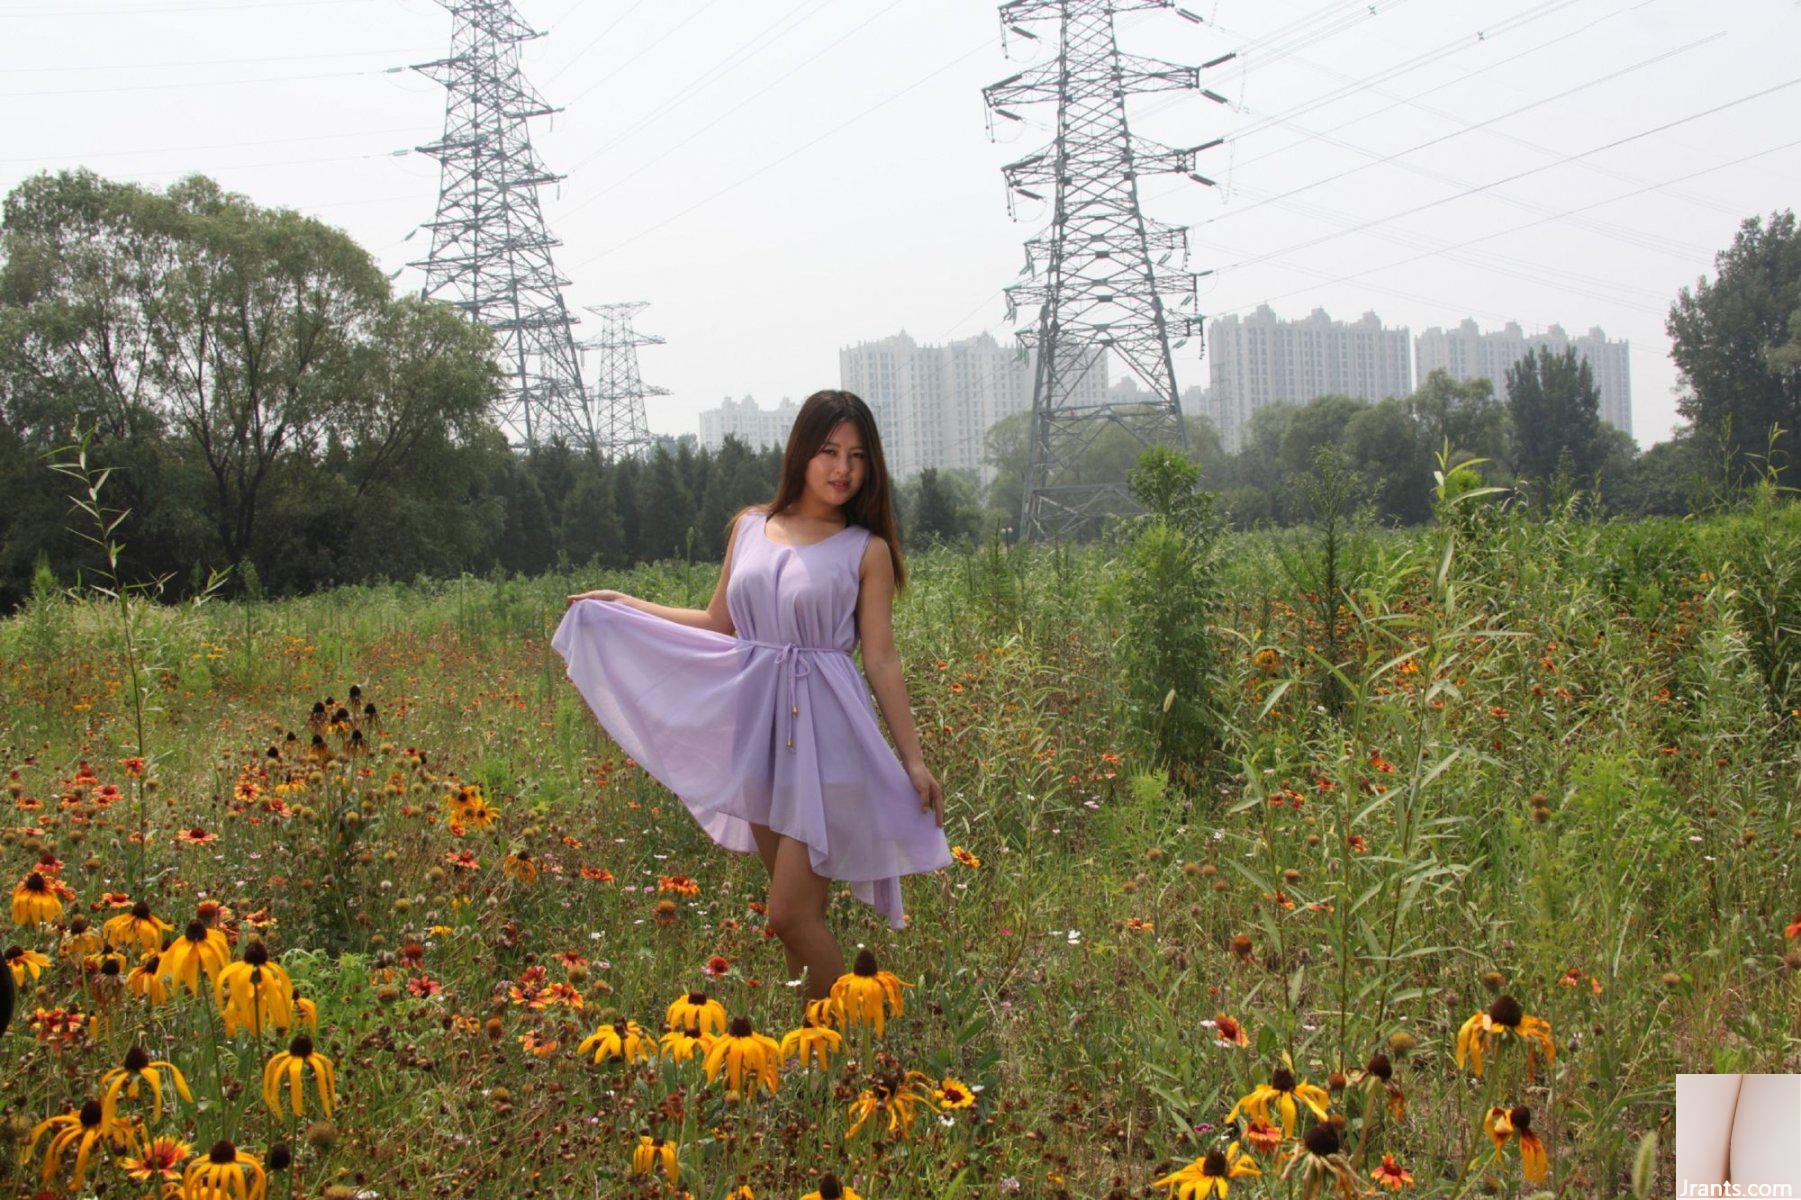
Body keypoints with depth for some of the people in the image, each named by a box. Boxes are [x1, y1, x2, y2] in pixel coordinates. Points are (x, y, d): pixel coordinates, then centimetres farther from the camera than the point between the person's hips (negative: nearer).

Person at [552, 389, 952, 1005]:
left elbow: (882, 661, -1)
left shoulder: (867, 550, -1)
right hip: (757, 729, 4)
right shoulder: (750, 527, 9)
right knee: (803, 911, 11)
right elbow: (719, 624, 18)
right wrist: (625, 604, 19)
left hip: (824, 734, -4)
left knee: (790, 914, -8)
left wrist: (915, 759, -4)